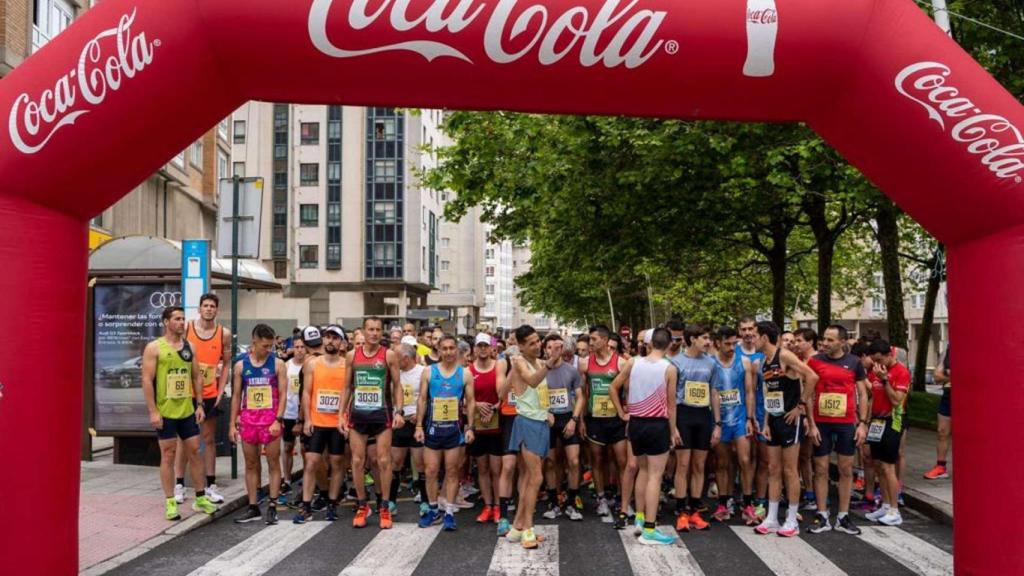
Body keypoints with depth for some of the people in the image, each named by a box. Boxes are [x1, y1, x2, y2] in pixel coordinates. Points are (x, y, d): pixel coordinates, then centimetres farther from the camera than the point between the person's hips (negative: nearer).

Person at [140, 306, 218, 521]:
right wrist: (153, 411, -15)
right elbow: (147, 380, -10)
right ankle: (170, 503, 13)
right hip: (164, 413, -5)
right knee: (168, 456, 3)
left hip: (187, 411, 5)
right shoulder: (154, 347, -6)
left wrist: (200, 405, 6)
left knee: (194, 453, 9)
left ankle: (201, 498, 19)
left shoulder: (189, 347, 9)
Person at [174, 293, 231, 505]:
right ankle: (179, 485, 12)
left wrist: (220, 392, -1)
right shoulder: (186, 329, -3)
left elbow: (226, 364, 5)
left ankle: (211, 486, 13)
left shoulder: (224, 334, 0)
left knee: (209, 439, 8)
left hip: (210, 394, 1)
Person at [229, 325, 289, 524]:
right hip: (248, 420, 3)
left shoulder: (278, 364, -3)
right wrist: (233, 424, 4)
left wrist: (278, 420, -14)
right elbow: (236, 396, 8)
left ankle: (272, 507, 8)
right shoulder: (240, 365, 4)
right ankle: (253, 507, 18)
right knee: (251, 464, 9)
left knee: (273, 463, 2)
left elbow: (283, 394, -4)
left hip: (271, 419, -3)